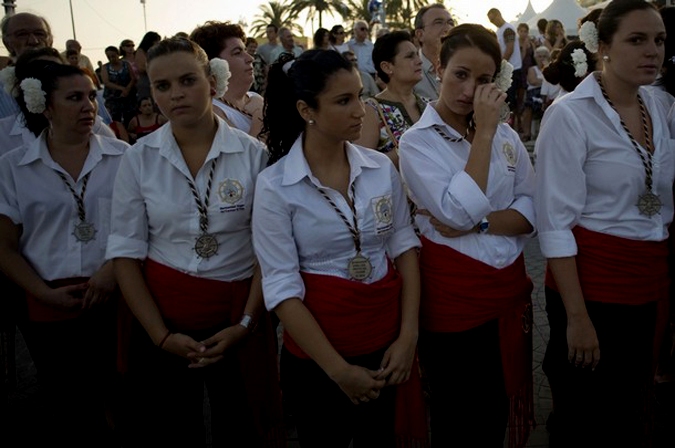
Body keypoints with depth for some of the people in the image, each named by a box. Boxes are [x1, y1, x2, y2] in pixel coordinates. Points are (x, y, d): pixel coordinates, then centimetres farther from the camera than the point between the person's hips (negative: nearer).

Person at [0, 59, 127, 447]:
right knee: (69, 414, 11)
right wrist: (46, 294, -8)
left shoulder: (123, 157, 1)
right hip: (48, 308, 0)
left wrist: (113, 268, -14)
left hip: (117, 299, 0)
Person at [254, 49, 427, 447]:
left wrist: (408, 336, -6)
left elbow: (404, 248, 4)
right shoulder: (275, 185, -12)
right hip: (317, 352, -3)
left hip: (386, 341, 4)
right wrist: (338, 369, -16)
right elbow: (282, 288, -14)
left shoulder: (382, 168, -1)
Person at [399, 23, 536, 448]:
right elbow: (458, 212, -23)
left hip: (508, 286, 5)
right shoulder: (417, 141, -9)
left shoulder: (507, 135, 6)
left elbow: (532, 212, 0)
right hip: (452, 293, -5)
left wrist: (479, 224, -17)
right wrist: (483, 133, -19)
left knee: (498, 411, 18)